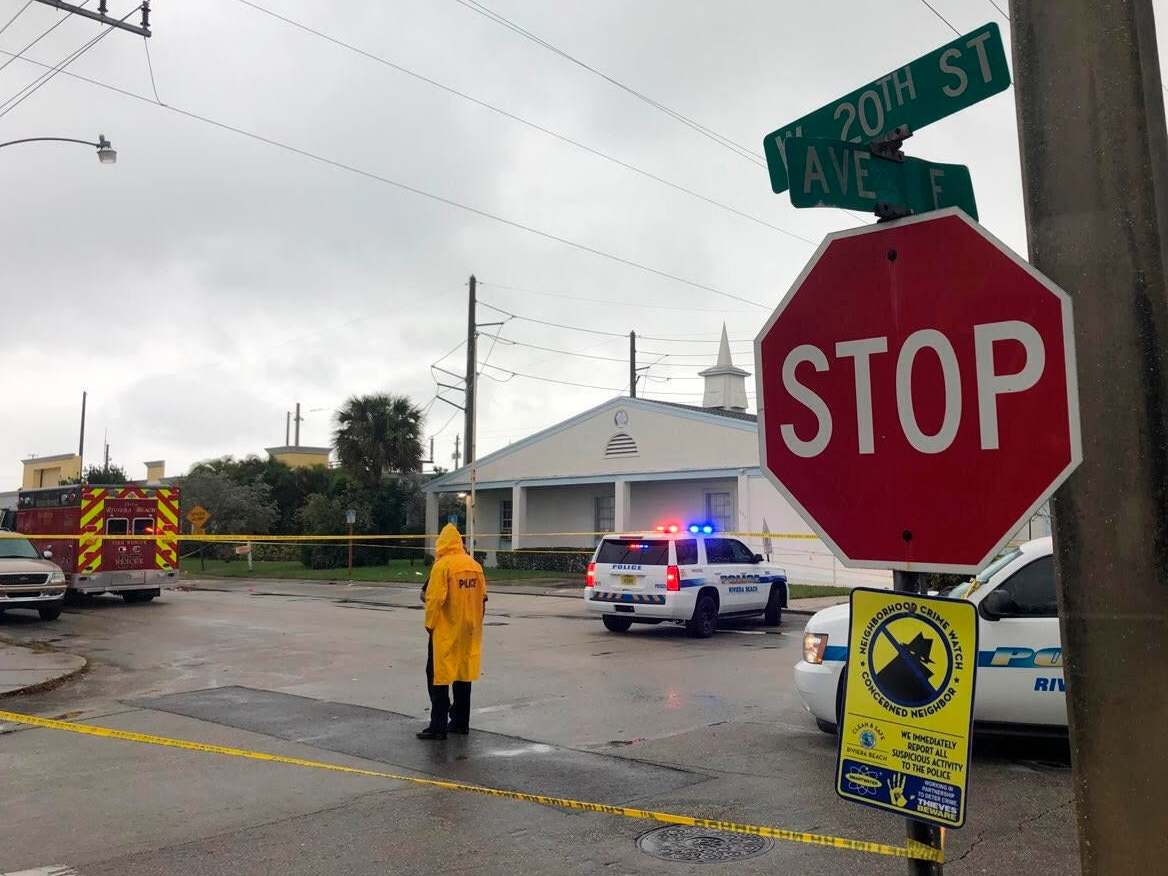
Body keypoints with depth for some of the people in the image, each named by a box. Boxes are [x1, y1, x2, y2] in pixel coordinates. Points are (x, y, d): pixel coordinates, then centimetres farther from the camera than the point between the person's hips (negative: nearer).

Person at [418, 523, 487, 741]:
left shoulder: (442, 565, -13)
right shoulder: (475, 566, 5)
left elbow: (434, 599, -16)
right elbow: (482, 598, 9)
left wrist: (429, 624, -3)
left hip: (445, 631, -6)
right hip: (469, 631, 6)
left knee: (438, 676, 1)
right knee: (463, 674, 14)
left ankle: (438, 726, 1)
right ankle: (460, 722, 21)